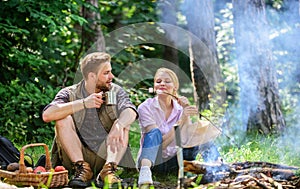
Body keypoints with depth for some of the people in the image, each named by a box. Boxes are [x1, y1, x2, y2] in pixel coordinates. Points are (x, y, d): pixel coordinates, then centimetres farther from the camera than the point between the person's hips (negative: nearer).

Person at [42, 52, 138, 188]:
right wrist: (83, 103, -26)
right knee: (63, 119, -19)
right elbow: (47, 115, -20)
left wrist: (119, 125, -41)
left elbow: (130, 111, -17)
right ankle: (82, 168, -24)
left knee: (123, 124, -18)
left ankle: (109, 169, -30)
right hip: (75, 156, -1)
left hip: (105, 155, 1)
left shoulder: (116, 92, 4)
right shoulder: (70, 94, -1)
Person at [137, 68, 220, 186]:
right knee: (155, 132, -32)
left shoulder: (180, 108, 5)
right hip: (152, 161, -4)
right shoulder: (146, 108, -8)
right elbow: (161, 143, -20)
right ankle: (145, 172, -52)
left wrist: (186, 113, -18)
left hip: (173, 162, 4)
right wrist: (182, 119, -27)